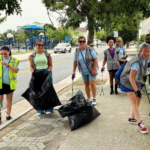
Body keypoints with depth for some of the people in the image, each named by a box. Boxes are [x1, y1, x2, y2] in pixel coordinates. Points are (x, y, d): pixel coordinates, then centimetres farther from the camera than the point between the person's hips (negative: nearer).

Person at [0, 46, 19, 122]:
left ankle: (8, 115, 22)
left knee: (9, 99, 11)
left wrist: (7, 65, -24)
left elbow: (16, 70, -15)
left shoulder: (14, 60, -2)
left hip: (10, 83, 0)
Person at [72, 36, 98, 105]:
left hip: (91, 70, -4)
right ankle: (88, 99, 21)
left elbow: (95, 59, -12)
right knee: (86, 84, 9)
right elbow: (75, 62, 3)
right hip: (83, 71, 4)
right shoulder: (76, 51, -2)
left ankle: (94, 99, 3)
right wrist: (73, 71, -1)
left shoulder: (90, 50, -13)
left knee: (92, 83, -10)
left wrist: (94, 70, -17)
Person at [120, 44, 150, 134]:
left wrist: (139, 86, 15)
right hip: (127, 82, -9)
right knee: (134, 101, -12)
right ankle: (140, 123, -8)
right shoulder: (136, 62, -31)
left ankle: (132, 118, 24)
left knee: (138, 99, 10)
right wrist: (136, 90, -32)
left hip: (136, 81, 9)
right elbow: (131, 77, -32)